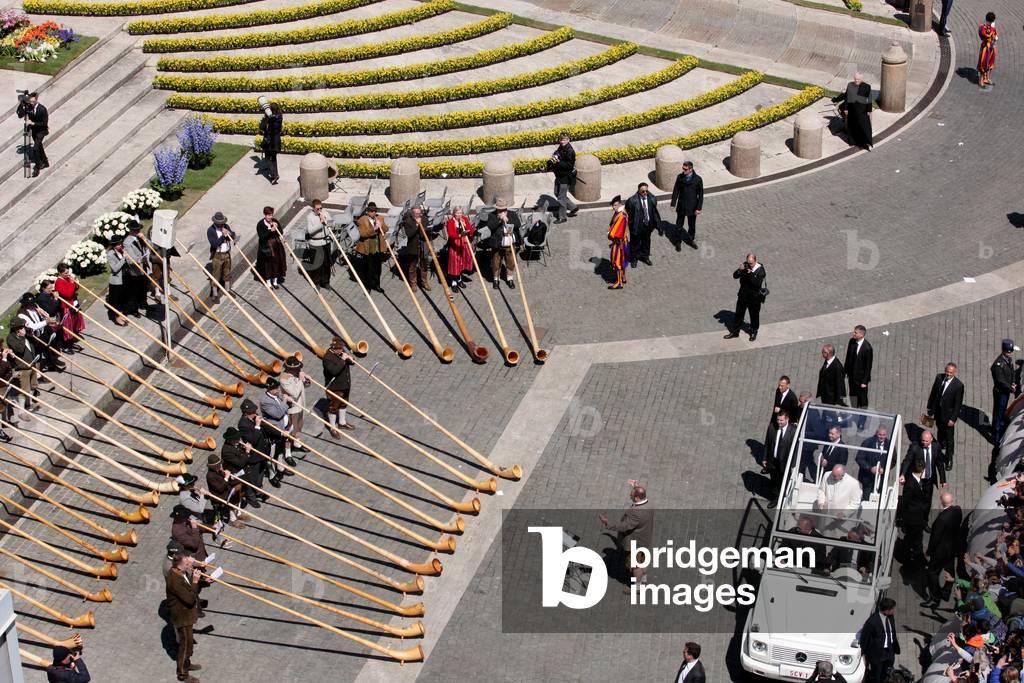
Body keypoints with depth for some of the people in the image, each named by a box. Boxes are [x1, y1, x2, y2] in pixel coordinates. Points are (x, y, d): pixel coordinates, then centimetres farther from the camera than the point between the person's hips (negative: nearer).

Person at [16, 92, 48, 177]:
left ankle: (37, 168, -7)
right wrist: (22, 104, -29)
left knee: (35, 148, -17)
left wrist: (33, 123, -30)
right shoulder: (28, 107, -13)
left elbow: (45, 123, -23)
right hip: (33, 129, 6)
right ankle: (45, 163, 42)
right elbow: (20, 115, -20)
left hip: (41, 130, -6)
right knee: (39, 146, 22)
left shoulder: (42, 109, -26)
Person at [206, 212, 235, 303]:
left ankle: (227, 290, 37)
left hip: (227, 254, 5)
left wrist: (229, 233, -20)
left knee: (227, 273, 19)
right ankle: (215, 295, 10)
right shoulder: (210, 230, -17)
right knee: (216, 275, 1)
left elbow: (233, 237, 0)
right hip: (217, 255, -5)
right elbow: (214, 244, -24)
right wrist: (223, 236, -26)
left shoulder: (226, 227, 0)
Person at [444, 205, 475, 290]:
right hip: (454, 245, -5)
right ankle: (454, 283, 2)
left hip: (464, 244, 5)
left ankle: (460, 279, 31)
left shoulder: (465, 219, 3)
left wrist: (465, 226, -21)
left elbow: (471, 231, -4)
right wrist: (460, 235, -41)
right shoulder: (450, 221, -11)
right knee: (454, 262, -3)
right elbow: (451, 234, -25)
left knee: (463, 261, 12)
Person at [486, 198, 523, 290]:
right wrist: (499, 219, -28)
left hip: (510, 245, 2)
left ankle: (509, 279, 29)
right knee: (496, 263, 9)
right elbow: (490, 226, -22)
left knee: (511, 263, 10)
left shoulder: (512, 214, 2)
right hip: (497, 245, -2)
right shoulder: (492, 216, -5)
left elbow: (518, 225, -11)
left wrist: (508, 220, -20)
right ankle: (496, 280, 28)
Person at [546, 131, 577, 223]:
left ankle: (562, 217, 11)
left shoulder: (570, 151, -21)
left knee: (561, 197, -2)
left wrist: (558, 162, -31)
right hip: (559, 176, 10)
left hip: (565, 177, -10)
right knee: (557, 194, 20)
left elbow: (569, 165, -25)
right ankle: (574, 207, 33)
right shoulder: (560, 148, 6)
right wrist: (553, 160, -1)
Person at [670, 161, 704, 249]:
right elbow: (676, 190, 1)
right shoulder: (680, 177, -9)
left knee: (692, 225, 16)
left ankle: (691, 240, 38)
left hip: (692, 207, -1)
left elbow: (701, 194, -8)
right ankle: (678, 242, 25)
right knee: (679, 225, 9)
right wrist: (673, 203, 1)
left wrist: (699, 208, -10)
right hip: (681, 206, 1)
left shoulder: (698, 179, -15)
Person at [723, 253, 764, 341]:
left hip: (754, 297, -4)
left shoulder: (760, 270, -18)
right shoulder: (744, 266, -5)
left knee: (754, 316, 12)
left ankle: (753, 332, 33)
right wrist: (740, 270, -22)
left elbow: (758, 283, -27)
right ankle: (734, 332, 27)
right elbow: (735, 276, -3)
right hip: (743, 296, 4)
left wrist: (751, 274, -33)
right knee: (738, 314, 14)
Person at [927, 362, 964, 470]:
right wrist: (930, 409, 8)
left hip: (948, 415, -4)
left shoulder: (958, 385, -23)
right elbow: (933, 394, 3)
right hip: (938, 412, 4)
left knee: (949, 437, 7)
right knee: (940, 432, 27)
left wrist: (953, 419, -17)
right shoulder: (939, 378, -9)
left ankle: (949, 459, 22)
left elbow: (958, 404, -17)